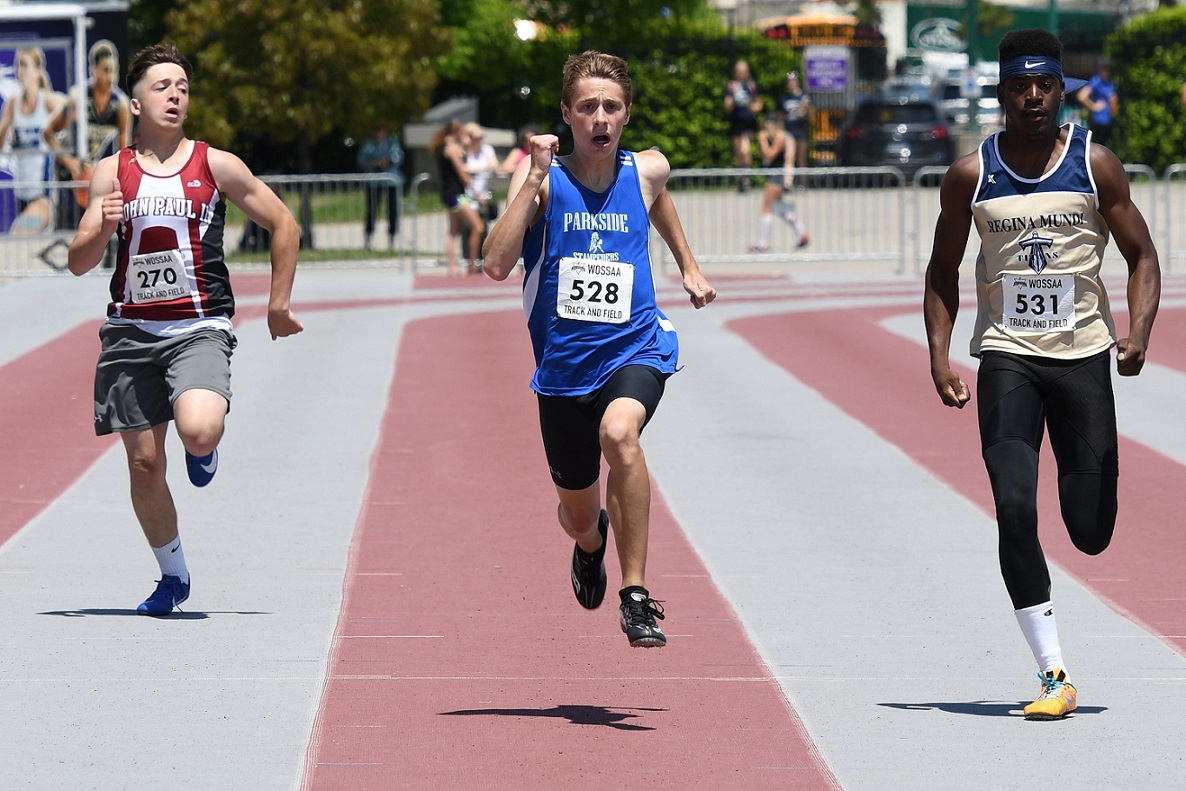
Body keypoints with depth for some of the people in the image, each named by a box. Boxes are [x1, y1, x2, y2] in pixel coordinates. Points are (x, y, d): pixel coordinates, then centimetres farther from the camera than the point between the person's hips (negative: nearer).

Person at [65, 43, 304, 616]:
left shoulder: (215, 165, 1)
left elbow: (284, 225, 9)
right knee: (143, 462, 3)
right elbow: (78, 263, 4)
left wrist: (278, 304, 6)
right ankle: (172, 575, 23)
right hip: (130, 331, 2)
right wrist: (102, 228, -16)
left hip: (199, 327, -2)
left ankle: (205, 451, 10)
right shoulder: (112, 172, 6)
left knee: (198, 431, -29)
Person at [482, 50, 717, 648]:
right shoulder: (542, 178, -10)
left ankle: (636, 596, -28)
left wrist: (689, 267, 25)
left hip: (635, 348, -1)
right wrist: (534, 179, -26)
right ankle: (592, 543, 57)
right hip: (564, 364, 1)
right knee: (577, 515, 15)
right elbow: (497, 265, -24)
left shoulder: (647, 170, -1)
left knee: (619, 432, -35)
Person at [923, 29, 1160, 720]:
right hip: (1007, 357, 0)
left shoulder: (1096, 165, 0)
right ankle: (1056, 677, -15)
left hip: (1084, 355, 0)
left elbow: (1142, 256, 4)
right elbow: (943, 273, 11)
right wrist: (940, 358, -1)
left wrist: (1139, 332, -13)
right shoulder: (971, 176, 2)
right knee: (1015, 509, -18)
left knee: (1091, 532, 1)